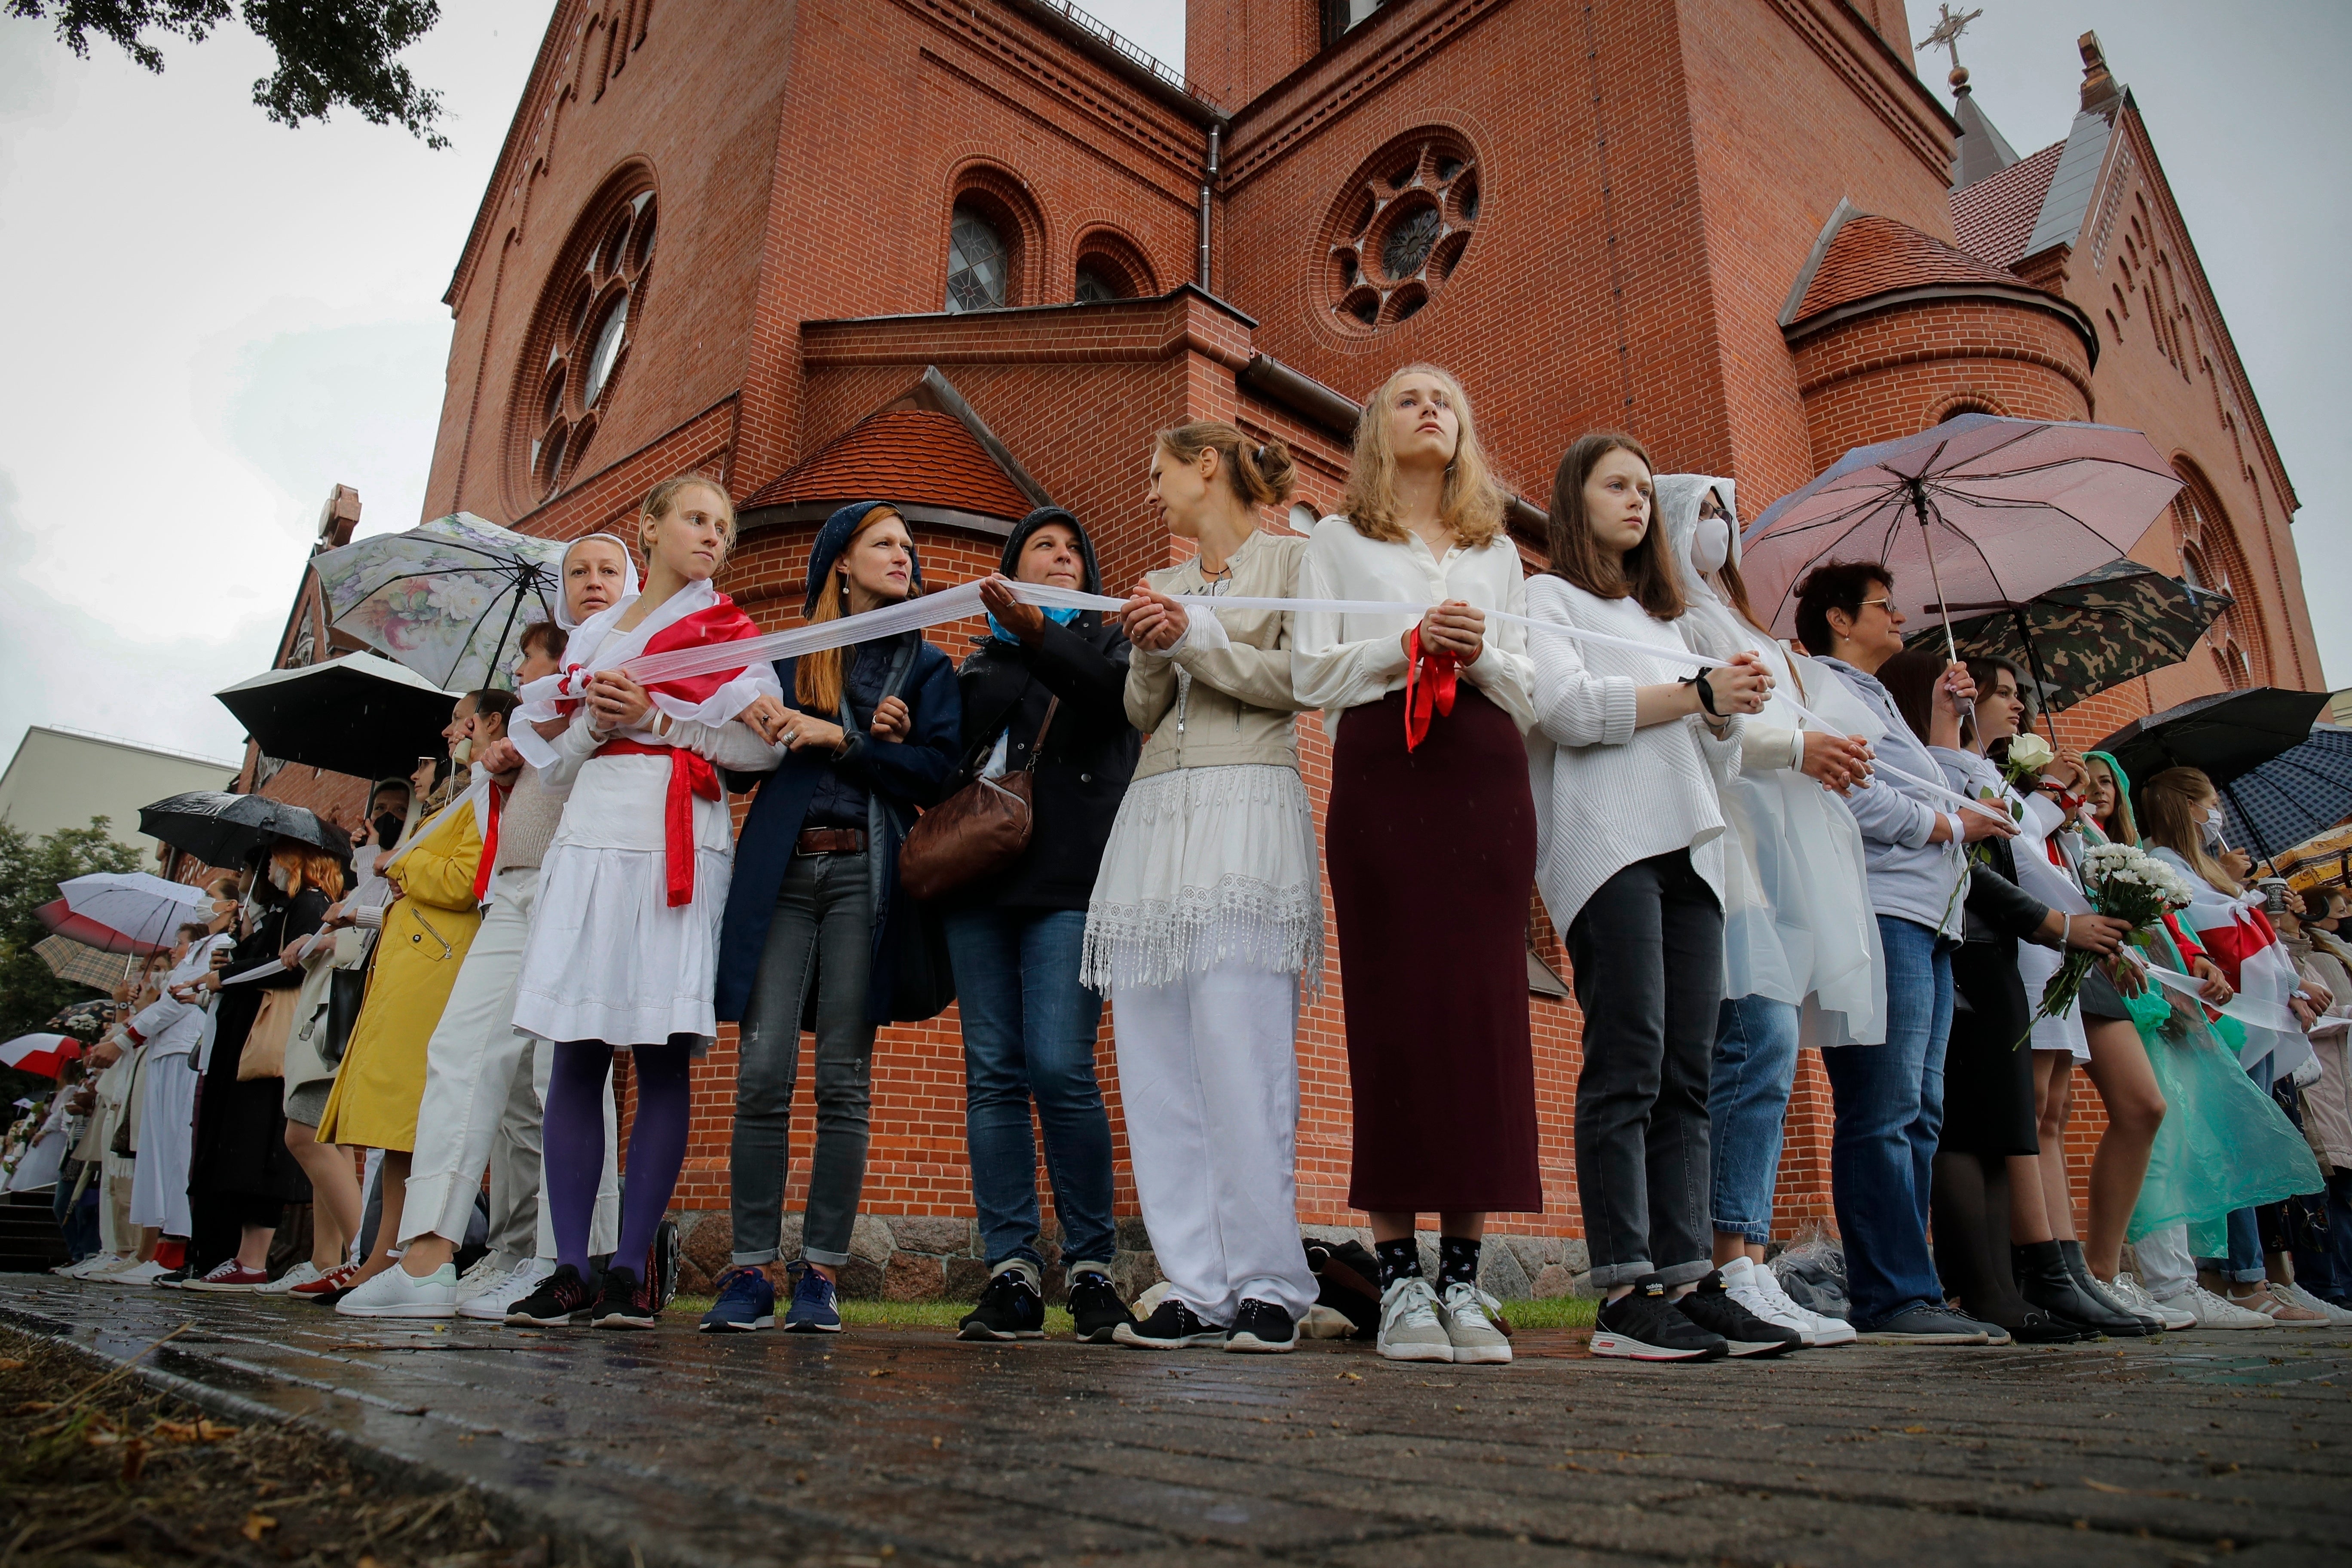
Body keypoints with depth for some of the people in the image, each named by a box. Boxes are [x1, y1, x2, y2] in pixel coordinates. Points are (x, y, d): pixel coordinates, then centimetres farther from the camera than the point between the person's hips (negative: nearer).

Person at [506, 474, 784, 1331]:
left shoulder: (725, 626, 12)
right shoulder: (592, 635, 23)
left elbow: (761, 744, -1)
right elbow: (560, 763, 20)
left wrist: (655, 719, -6)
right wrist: (595, 722, 0)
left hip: (675, 845, -3)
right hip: (588, 840, 4)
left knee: (661, 1055, -6)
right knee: (575, 1054, -2)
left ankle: (631, 1269, -1)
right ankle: (568, 1269, 3)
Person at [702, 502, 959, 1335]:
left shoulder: (928, 666, 16)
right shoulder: (788, 657, 19)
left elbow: (937, 771, 2)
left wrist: (839, 739, -8)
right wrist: (874, 742, -6)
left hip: (865, 872, -1)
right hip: (781, 869, 1)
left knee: (843, 1079, -3)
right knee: (763, 1072, -6)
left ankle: (821, 1273, 3)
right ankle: (752, 1268, 2)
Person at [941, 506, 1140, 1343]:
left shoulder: (1106, 635, 15)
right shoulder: (980, 660, 24)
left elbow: (1119, 690, -9)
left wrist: (1038, 636, -23)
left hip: (1069, 877, -4)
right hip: (980, 876, 4)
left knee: (1060, 1069, -13)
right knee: (992, 1075, -1)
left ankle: (1092, 1267, -1)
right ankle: (1012, 1273, 4)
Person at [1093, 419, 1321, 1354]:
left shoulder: (1292, 559, 10)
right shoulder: (1166, 585, 26)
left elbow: (1296, 680, -3)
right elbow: (1142, 714, 18)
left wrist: (1197, 635, -6)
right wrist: (1151, 652, 0)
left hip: (1246, 811, -6)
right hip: (1156, 814, 6)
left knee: (1240, 1057, -12)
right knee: (1158, 1065, -2)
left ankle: (1268, 1289, -4)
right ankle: (1197, 1288, 2)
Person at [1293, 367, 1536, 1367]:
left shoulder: (1497, 552, 24)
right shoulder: (1338, 541, 17)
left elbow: (1532, 694, 16)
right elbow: (1312, 674, 4)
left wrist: (1479, 654, -4)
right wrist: (1407, 643, -8)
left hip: (1487, 784, 3)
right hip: (1380, 777, -2)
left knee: (1484, 1011, -5)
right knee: (1392, 1010, -8)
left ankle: (1464, 1278, 1)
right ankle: (1399, 1279, -2)